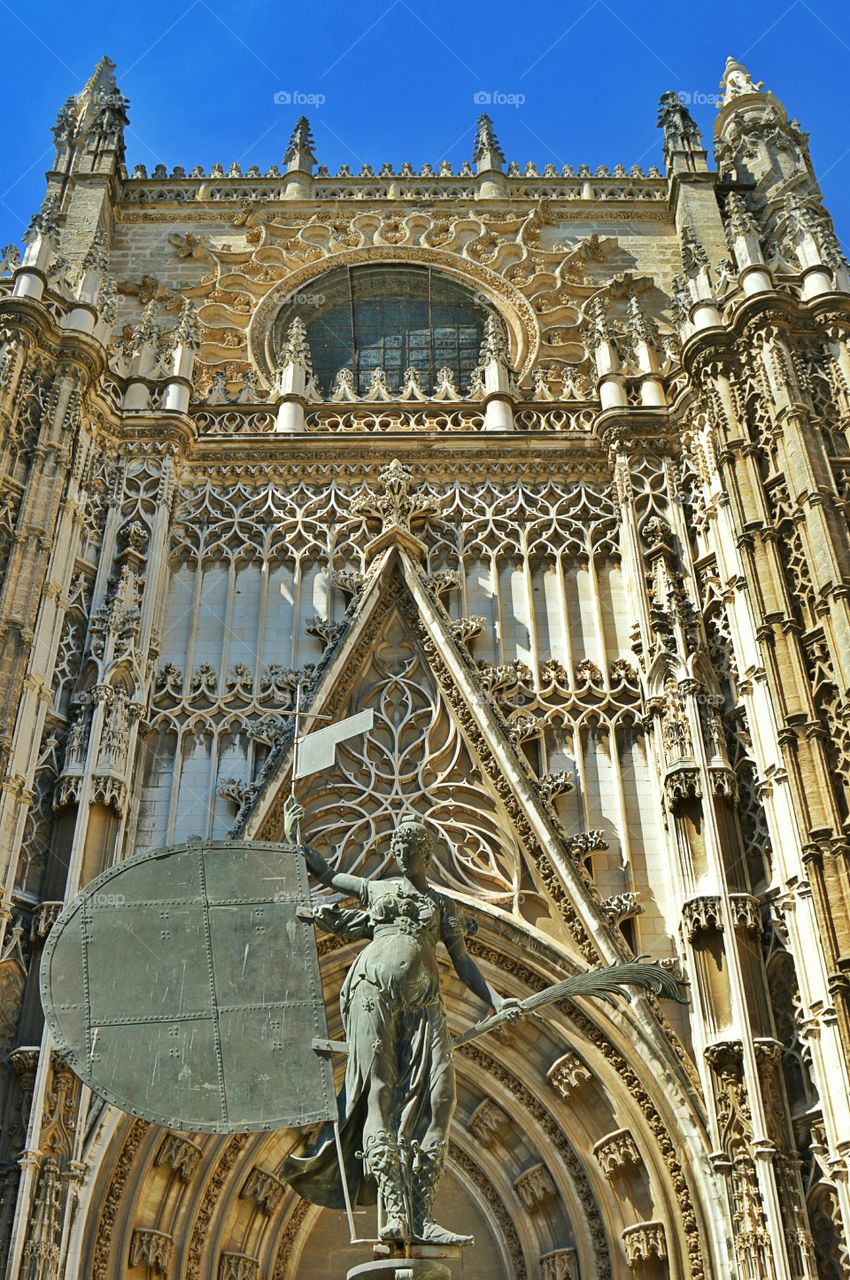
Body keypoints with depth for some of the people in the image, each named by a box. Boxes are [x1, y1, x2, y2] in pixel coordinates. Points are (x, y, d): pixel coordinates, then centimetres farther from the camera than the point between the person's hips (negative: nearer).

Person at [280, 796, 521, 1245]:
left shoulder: (445, 906, 23)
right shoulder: (375, 889, 22)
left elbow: (463, 963, 15)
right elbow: (323, 872, 34)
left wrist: (497, 1002, 1)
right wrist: (291, 833, 28)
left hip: (423, 1002, 1)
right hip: (374, 992, -1)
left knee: (439, 1097, -15)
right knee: (378, 1094, -15)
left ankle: (420, 1216, -17)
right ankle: (393, 1209, -21)